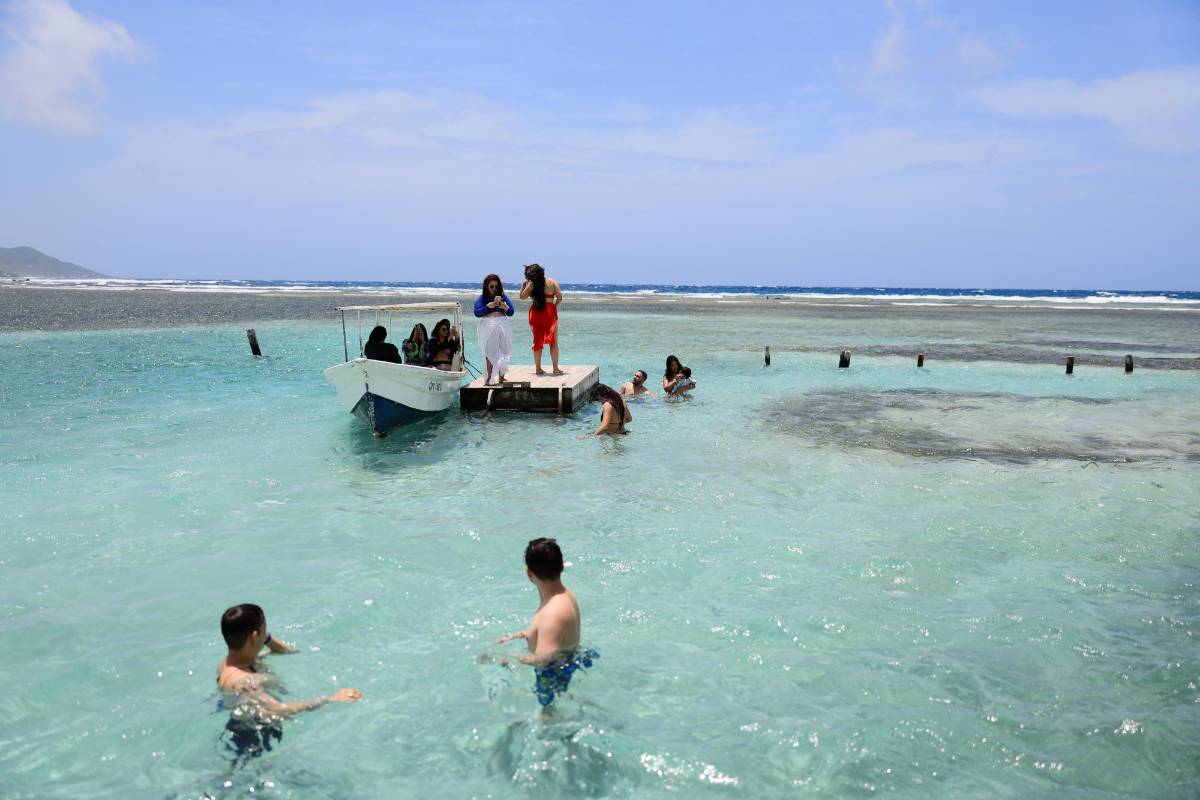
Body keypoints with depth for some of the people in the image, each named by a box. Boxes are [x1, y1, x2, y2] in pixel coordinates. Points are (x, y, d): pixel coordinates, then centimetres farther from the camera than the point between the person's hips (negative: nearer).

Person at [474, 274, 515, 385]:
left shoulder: (503, 297, 16)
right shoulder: (482, 298, 9)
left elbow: (511, 312, 9)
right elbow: (477, 313, -3)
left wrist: (504, 306, -11)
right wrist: (489, 306, -12)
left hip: (502, 326, 3)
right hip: (488, 326, -3)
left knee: (503, 352, 1)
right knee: (490, 352, -9)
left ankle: (501, 377, 8)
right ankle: (488, 378, -11)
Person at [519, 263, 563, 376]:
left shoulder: (531, 285, -3)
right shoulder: (552, 282, -1)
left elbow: (522, 297, 7)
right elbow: (559, 298, -4)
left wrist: (524, 284, 15)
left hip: (535, 313, 1)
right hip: (550, 312, -1)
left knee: (537, 341, 12)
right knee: (553, 341, 5)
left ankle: (538, 368, 14)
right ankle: (555, 368, 2)